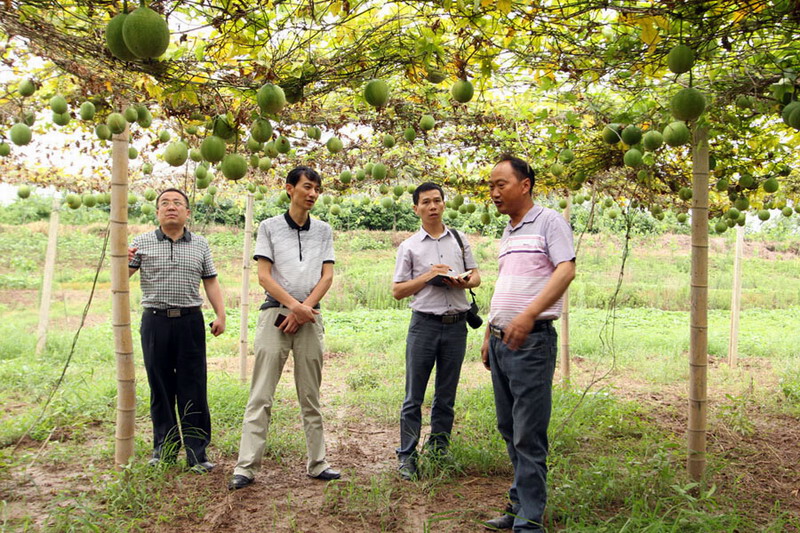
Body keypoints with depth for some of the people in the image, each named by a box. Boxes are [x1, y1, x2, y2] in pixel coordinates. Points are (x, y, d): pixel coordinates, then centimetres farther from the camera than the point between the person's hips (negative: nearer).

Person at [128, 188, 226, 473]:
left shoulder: (200, 245, 11)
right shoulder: (142, 243, 7)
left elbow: (211, 282, 12)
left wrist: (220, 315, 3)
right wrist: (123, 261, -17)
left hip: (190, 321, 0)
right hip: (155, 321, 0)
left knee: (193, 388, 0)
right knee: (160, 386, 7)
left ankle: (197, 451, 6)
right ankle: (164, 448, 19)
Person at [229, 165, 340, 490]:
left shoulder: (323, 231, 12)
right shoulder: (269, 227, 5)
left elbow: (327, 276, 5)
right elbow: (264, 276, -2)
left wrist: (304, 309, -8)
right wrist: (294, 305, -13)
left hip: (310, 317, 3)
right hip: (275, 314, -2)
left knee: (311, 397, 9)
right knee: (261, 396, -4)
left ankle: (317, 463, 15)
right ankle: (246, 466, 0)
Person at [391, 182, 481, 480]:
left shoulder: (460, 240, 11)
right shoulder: (409, 247, 3)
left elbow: (476, 275, 15)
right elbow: (397, 291, 3)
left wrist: (464, 282, -8)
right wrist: (428, 276, -11)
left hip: (456, 324, 3)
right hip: (424, 324, -3)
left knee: (446, 396, 10)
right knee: (414, 396, -1)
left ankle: (438, 451, 20)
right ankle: (407, 456, 6)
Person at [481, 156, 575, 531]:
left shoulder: (549, 221, -5)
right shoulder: (507, 234, 19)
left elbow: (566, 271, -18)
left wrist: (529, 314, -30)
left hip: (531, 341, -8)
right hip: (501, 342, 9)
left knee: (528, 436, -6)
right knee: (509, 429, 14)